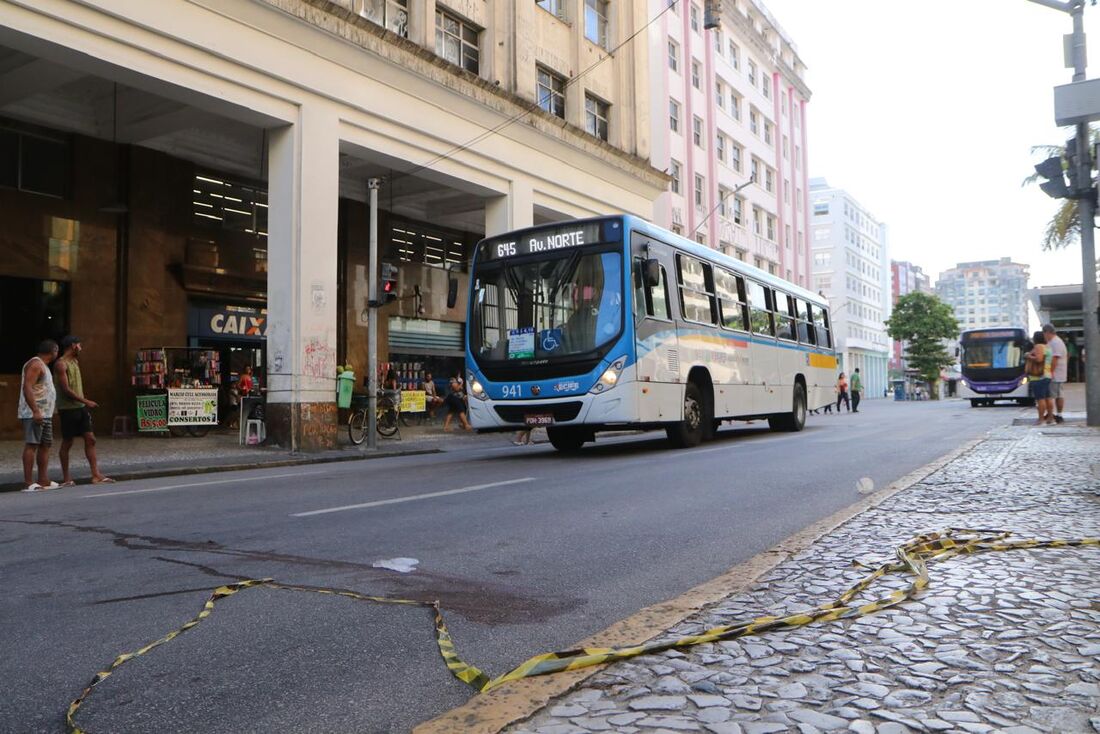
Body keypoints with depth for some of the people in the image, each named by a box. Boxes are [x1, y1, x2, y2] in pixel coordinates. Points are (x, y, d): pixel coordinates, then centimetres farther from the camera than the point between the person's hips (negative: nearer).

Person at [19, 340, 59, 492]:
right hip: (34, 414, -10)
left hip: (45, 414, 10)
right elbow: (27, 388, -20)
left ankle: (43, 480, 14)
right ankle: (28, 483, -11)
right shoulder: (35, 364, -11)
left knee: (45, 445, 10)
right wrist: (35, 411, -27)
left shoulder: (43, 365, 20)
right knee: (31, 445, -10)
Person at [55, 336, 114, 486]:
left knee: (90, 439, 2)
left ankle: (96, 475, 2)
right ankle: (66, 478, 11)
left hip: (80, 407, 8)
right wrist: (86, 401, -18)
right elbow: (66, 390, -18)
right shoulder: (61, 364, -11)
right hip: (68, 408, -8)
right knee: (67, 443, 1)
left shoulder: (75, 361, 16)